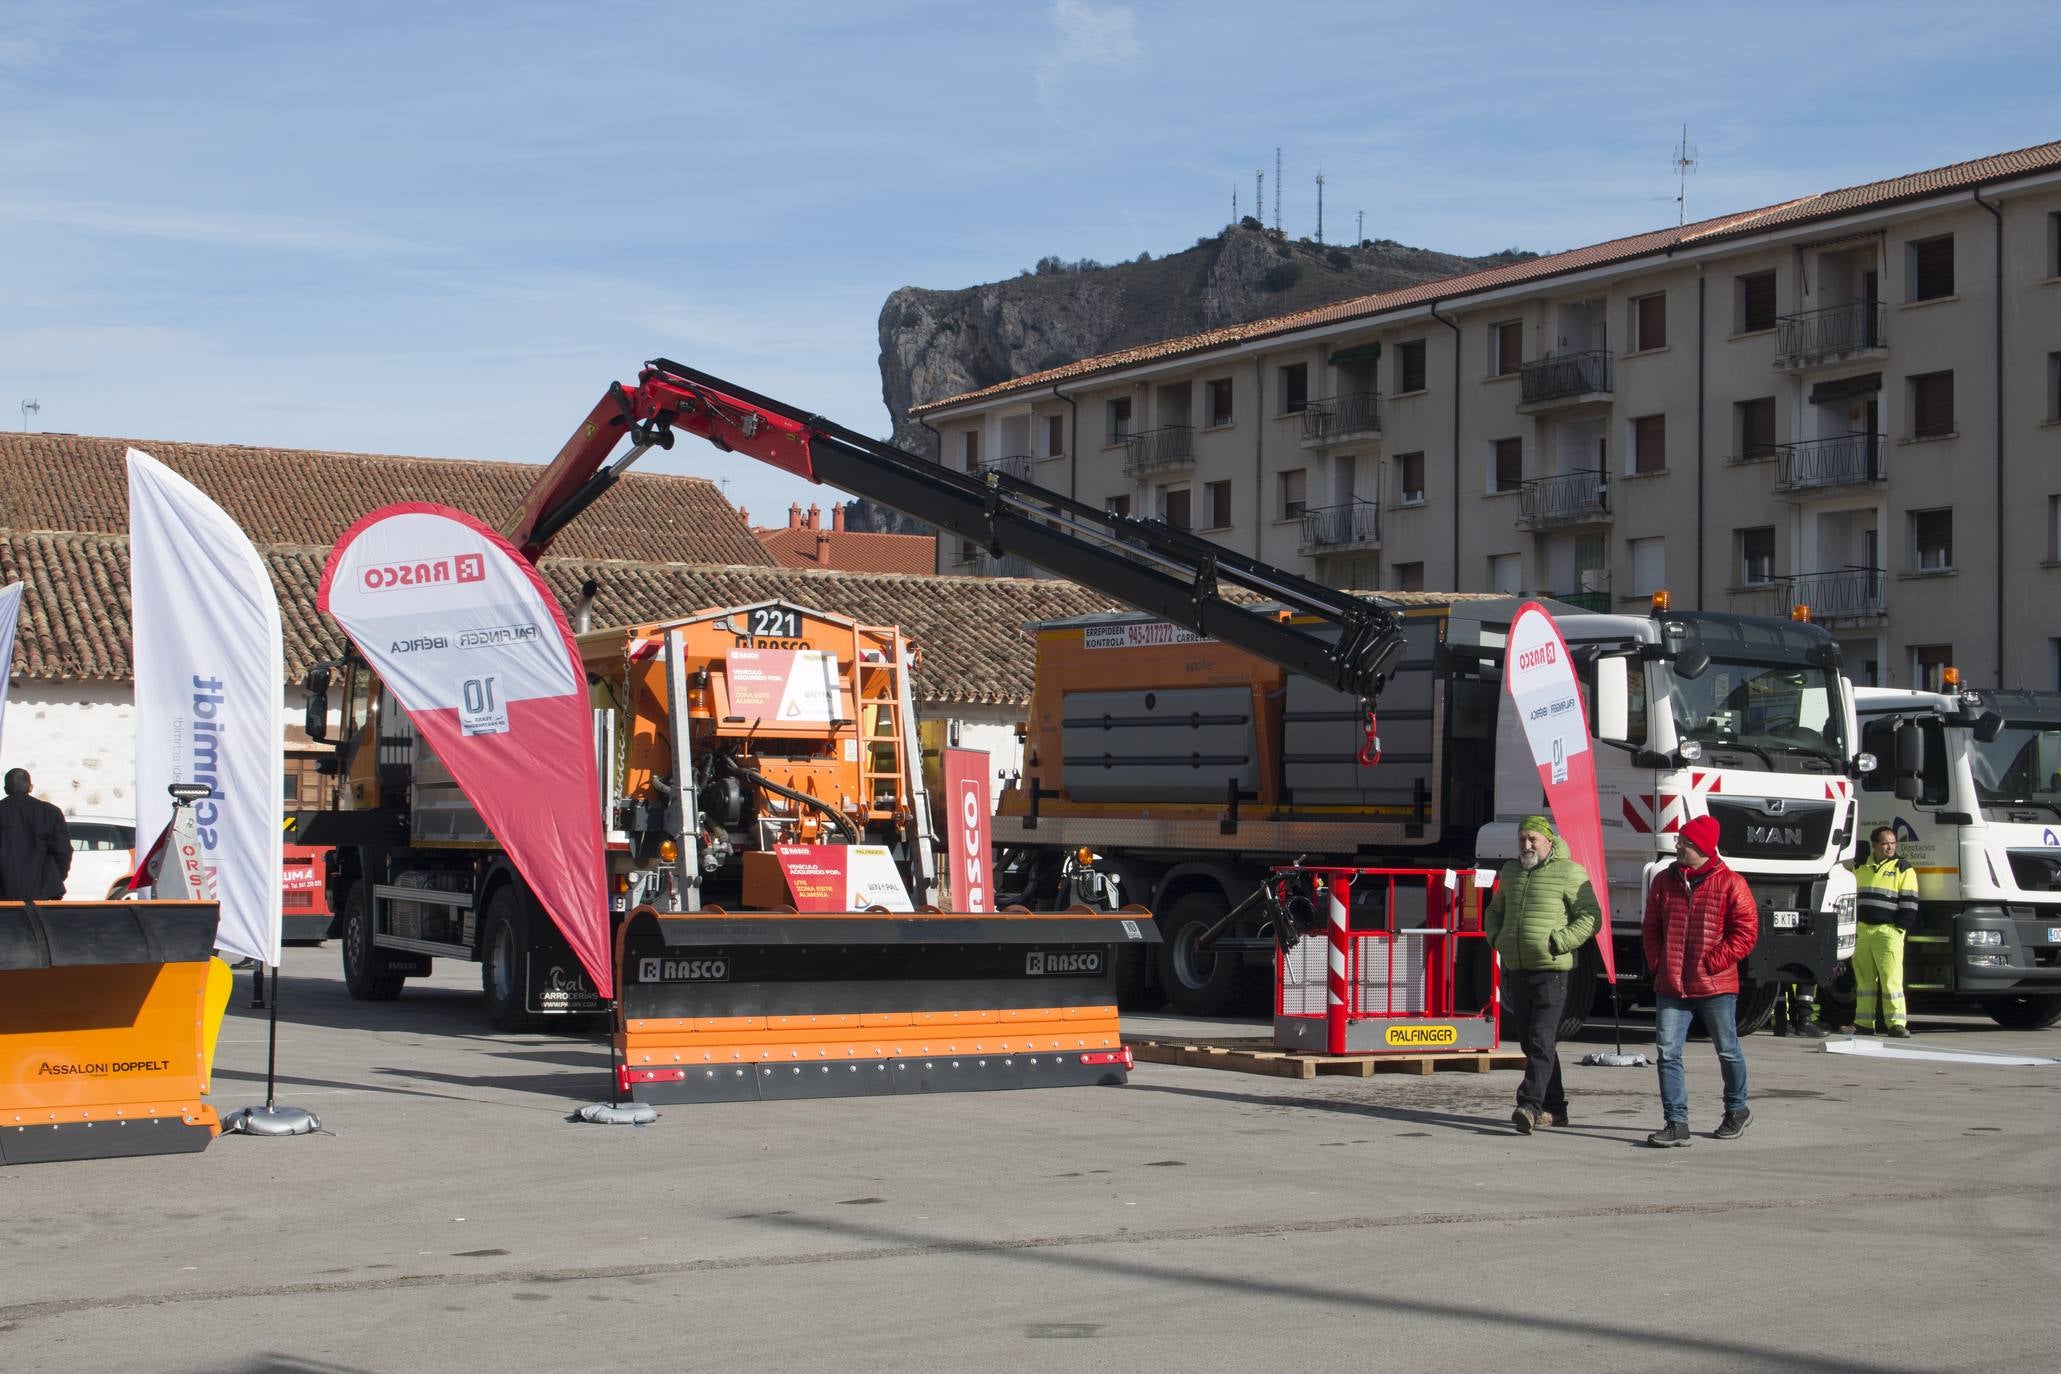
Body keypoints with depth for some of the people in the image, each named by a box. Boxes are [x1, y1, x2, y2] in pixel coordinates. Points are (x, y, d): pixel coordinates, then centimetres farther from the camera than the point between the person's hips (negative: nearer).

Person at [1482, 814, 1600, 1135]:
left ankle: (1531, 1106, -21)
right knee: (1531, 1042, 10)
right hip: (1516, 970, 7)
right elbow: (1494, 910, 32)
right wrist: (1495, 938, 13)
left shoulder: (1569, 873, -4)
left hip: (1550, 970, -7)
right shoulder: (1511, 872, 17)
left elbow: (1591, 917, -7)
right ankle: (1554, 1108, 18)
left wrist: (1558, 943, -15)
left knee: (1542, 1040, -14)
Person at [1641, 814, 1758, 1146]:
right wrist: (1657, 962, 1)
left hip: (1716, 985, -3)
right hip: (1670, 985, 4)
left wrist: (1714, 962, -14)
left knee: (1727, 1050, 12)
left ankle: (1737, 1110, 33)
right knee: (1667, 1052, -6)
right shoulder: (1664, 881, 8)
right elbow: (1651, 928, 14)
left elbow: (1746, 931, -8)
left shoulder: (1730, 884, -6)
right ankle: (1676, 1123, -4)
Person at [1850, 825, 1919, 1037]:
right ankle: (1864, 1023, 13)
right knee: (1864, 979, 7)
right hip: (1861, 931, 4)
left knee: (1891, 978, -11)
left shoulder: (1903, 870, 3)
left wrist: (1900, 927, -9)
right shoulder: (1860, 868, 16)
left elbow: (1909, 902, -1)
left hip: (1888, 931, -4)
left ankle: (1897, 1023, -10)